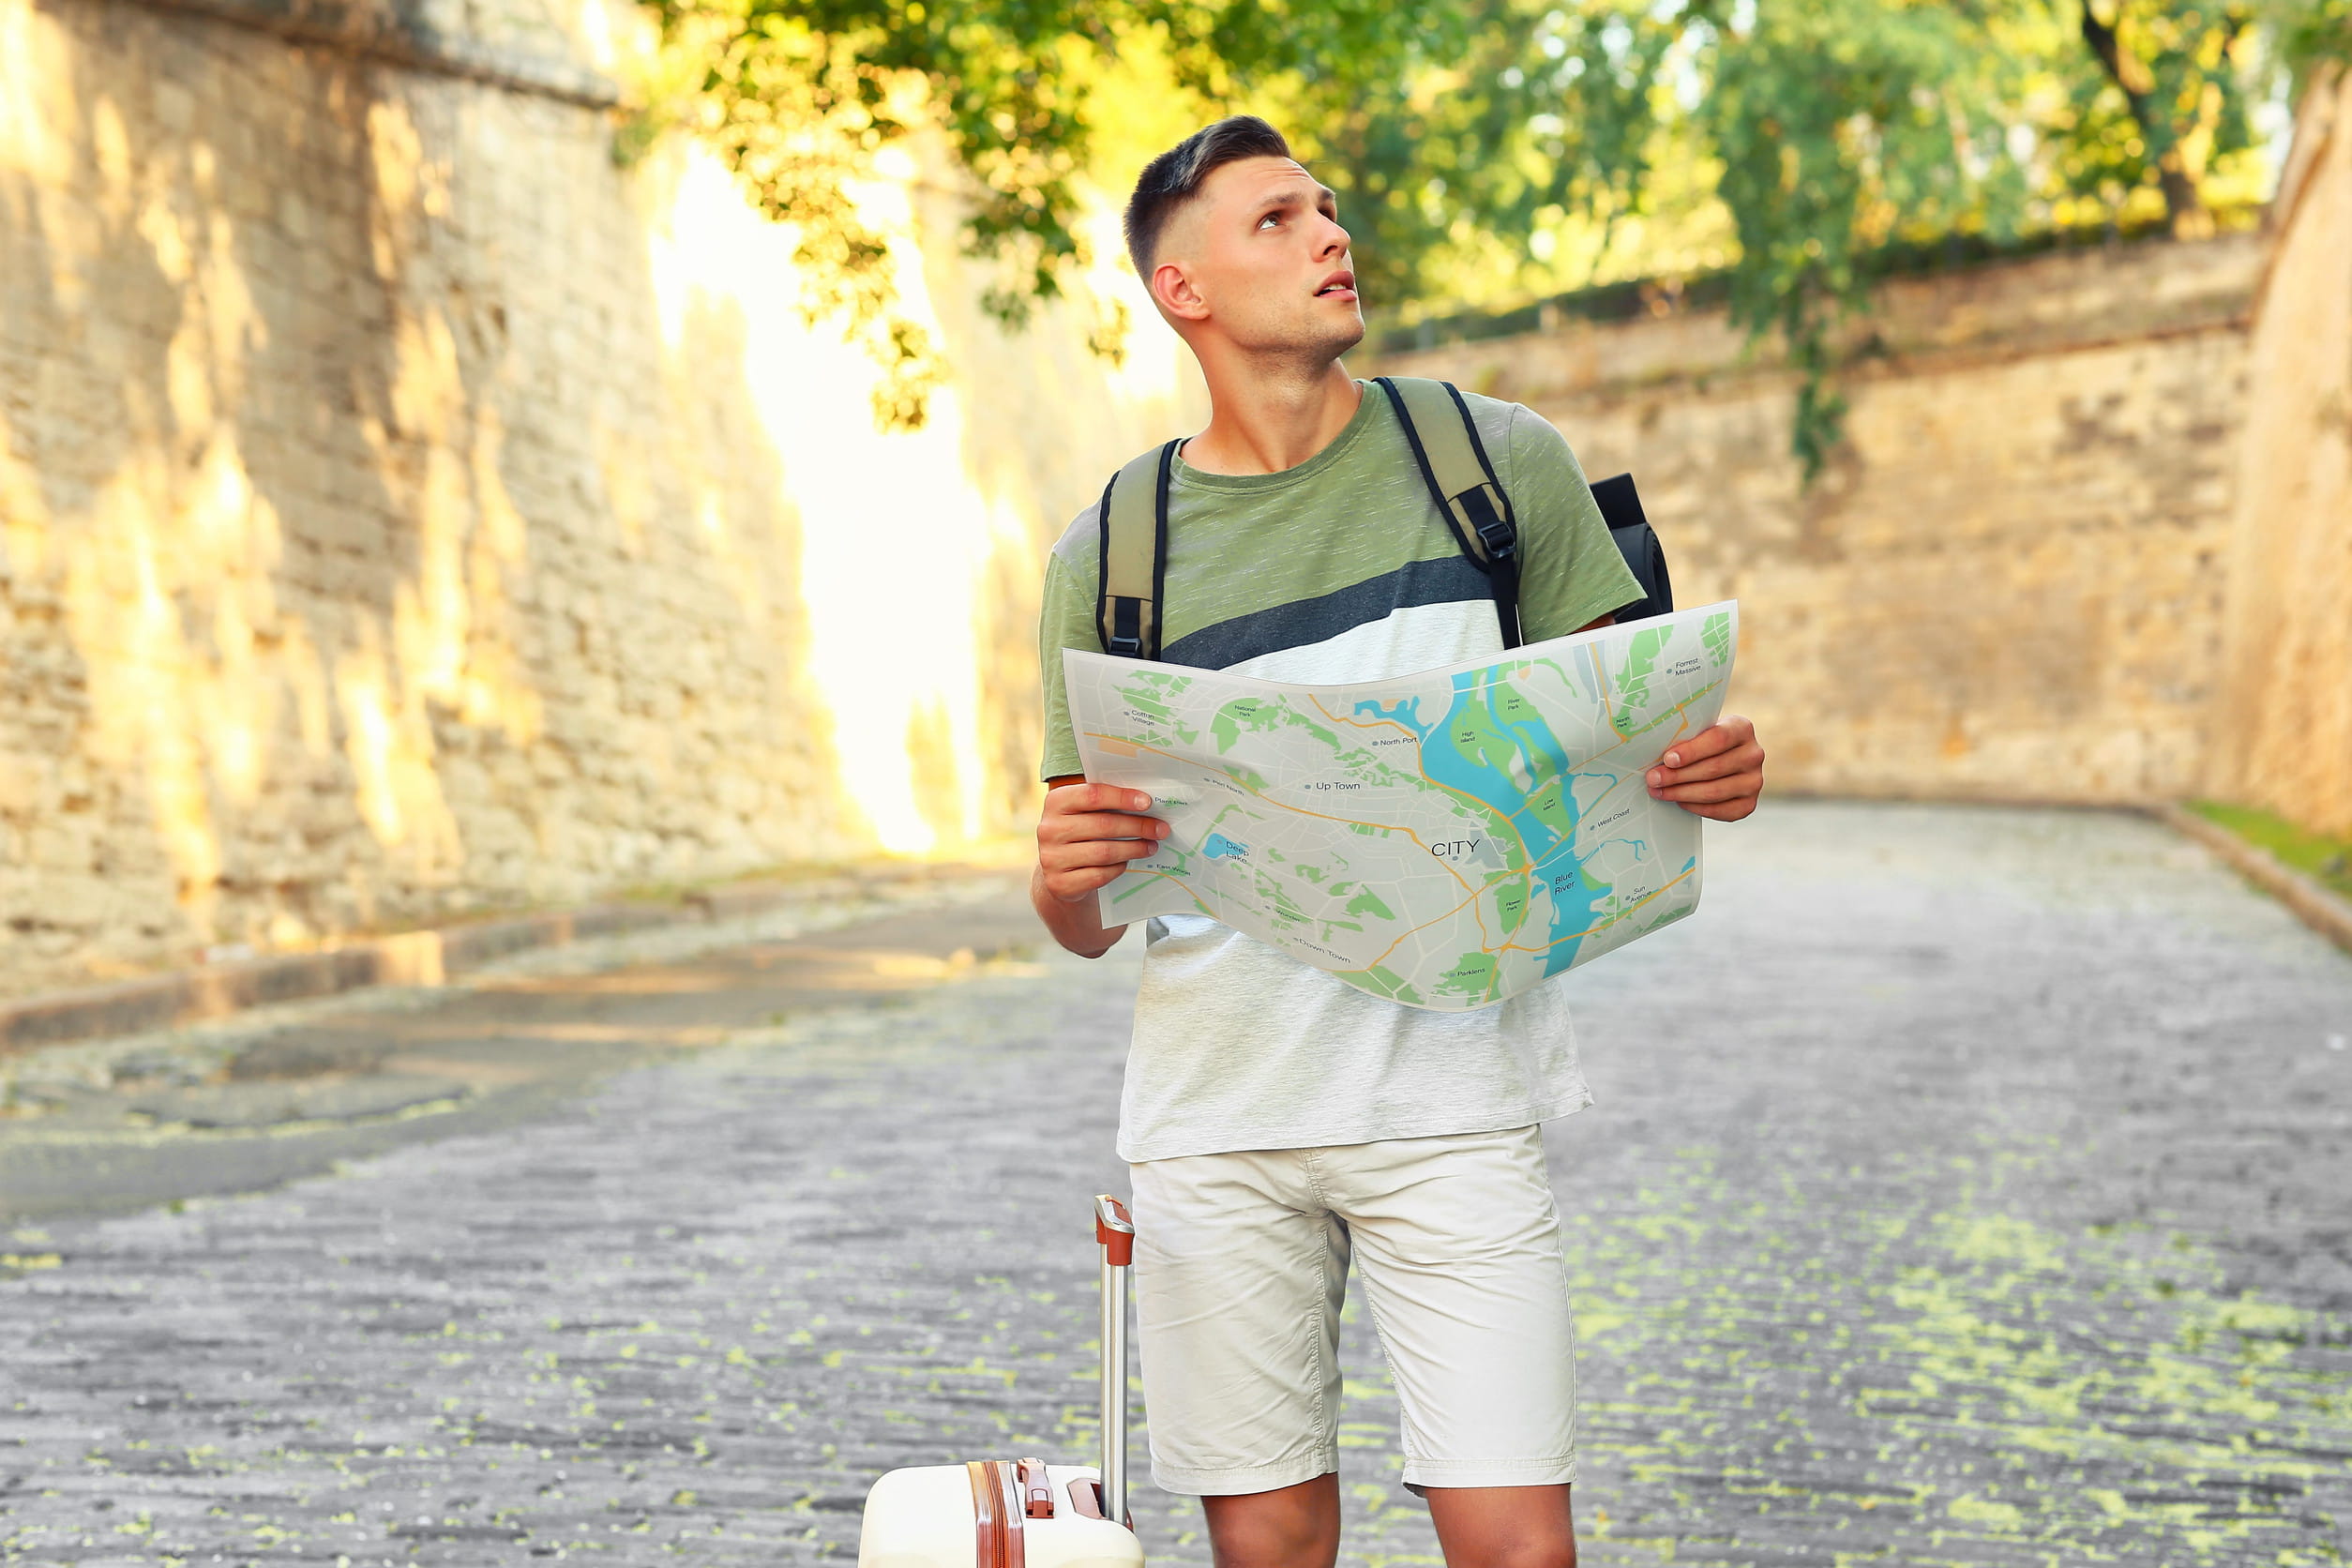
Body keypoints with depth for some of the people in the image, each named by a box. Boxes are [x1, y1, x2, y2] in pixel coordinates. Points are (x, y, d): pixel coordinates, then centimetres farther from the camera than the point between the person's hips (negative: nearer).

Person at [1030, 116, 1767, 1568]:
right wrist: (1067, 877, -16)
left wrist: (1711, 767, -14)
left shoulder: (1500, 462, 4)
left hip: (1449, 1099, -1)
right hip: (1215, 1111, 1)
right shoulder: (1110, 557, 6)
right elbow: (1088, 927, 9)